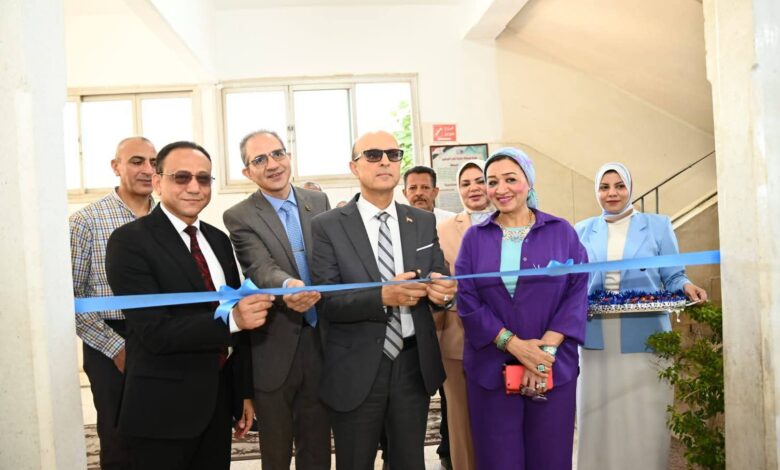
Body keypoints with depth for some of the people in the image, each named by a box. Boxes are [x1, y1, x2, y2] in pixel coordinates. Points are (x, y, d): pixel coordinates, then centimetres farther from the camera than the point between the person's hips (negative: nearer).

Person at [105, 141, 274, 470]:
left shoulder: (218, 240, 8)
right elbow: (155, 331, -20)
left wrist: (243, 393, 11)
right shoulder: (130, 241, -12)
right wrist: (231, 319, -31)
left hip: (218, 401, 6)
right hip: (162, 410, -5)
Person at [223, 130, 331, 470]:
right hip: (275, 350, -3)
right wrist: (288, 286, -43)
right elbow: (261, 267, -23)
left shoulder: (319, 202, 6)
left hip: (321, 341, 3)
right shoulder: (239, 218, -7)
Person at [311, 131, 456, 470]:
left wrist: (443, 291, -20)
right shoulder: (327, 226, -6)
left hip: (414, 364, 3)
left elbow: (440, 281, 4)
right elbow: (325, 303, -13)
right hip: (357, 370, -2)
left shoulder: (424, 222, 5)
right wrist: (382, 296, -28)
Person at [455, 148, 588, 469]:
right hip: (490, 369, 0)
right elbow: (466, 299, -3)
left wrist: (545, 351, -13)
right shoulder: (475, 238, 4)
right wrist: (515, 345, -13)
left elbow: (577, 292, -3)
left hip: (553, 368, 0)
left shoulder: (562, 232, 4)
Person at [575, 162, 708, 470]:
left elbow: (672, 277, 6)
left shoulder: (658, 226, 5)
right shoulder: (582, 232, 10)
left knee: (644, 419, 3)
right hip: (597, 341, 2)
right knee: (599, 419, 9)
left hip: (644, 340, -2)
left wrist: (687, 288, -15)